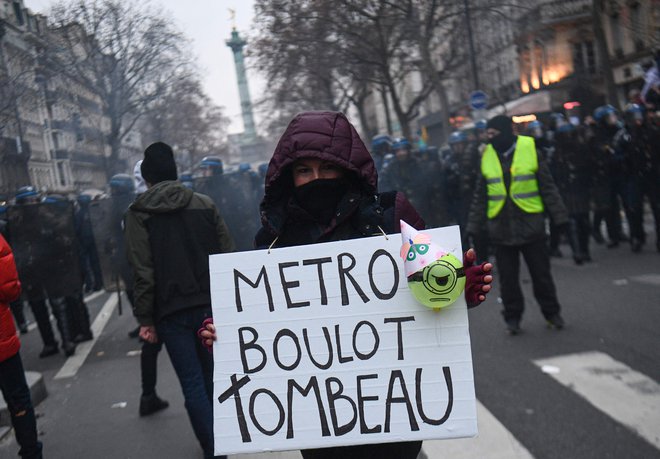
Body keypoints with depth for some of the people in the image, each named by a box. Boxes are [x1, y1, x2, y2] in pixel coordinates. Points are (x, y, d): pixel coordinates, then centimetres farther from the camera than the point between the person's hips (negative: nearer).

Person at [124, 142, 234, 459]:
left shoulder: (139, 213, -4)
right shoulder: (204, 204, 3)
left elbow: (143, 272, -10)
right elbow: (227, 254, 1)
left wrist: (145, 318, -4)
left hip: (172, 311, -3)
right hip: (211, 304, 3)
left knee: (193, 384, 3)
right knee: (210, 377, 18)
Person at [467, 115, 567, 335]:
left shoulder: (529, 149, -4)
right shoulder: (487, 156, 4)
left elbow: (548, 188, 0)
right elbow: (480, 197, 9)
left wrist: (560, 217, -4)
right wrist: (473, 227, 5)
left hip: (530, 224, -2)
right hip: (501, 227, 2)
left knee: (541, 273, 9)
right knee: (508, 277, 8)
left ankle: (551, 312, 26)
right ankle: (512, 317, 22)